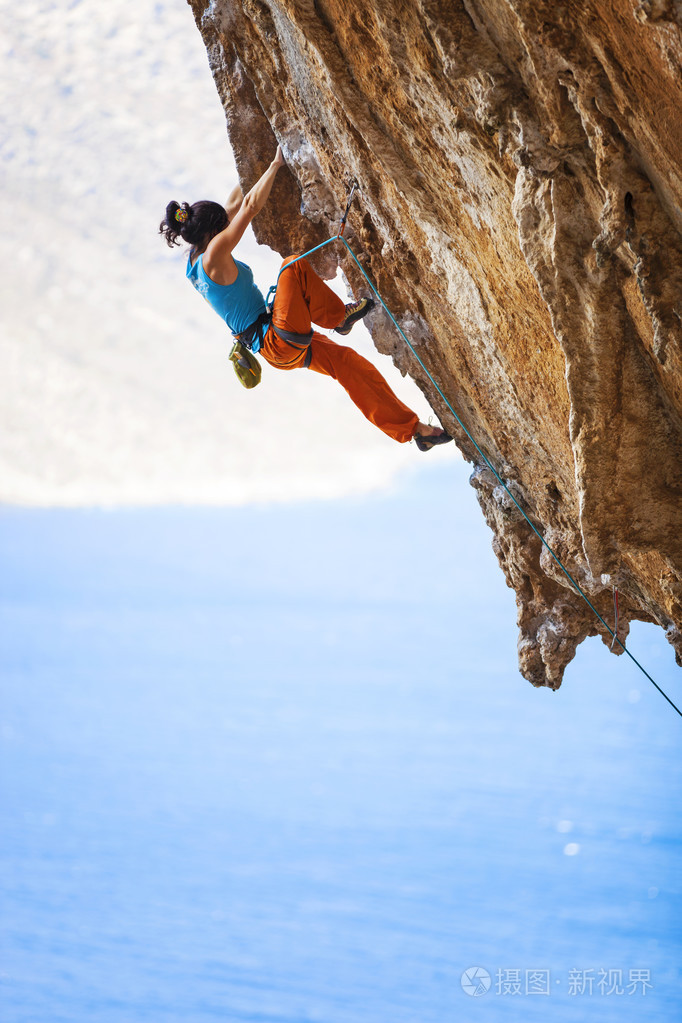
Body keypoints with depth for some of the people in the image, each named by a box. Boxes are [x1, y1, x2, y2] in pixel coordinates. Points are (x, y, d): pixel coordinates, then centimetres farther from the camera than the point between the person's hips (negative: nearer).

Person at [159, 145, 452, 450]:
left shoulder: (195, 259, 9)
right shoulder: (214, 256, -19)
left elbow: (235, 206, 19)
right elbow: (250, 207, -18)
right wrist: (275, 164, -9)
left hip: (276, 348, 11)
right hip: (281, 341, -11)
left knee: (349, 362, 7)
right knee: (294, 265, -17)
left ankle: (413, 429, 11)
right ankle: (339, 317, 4)